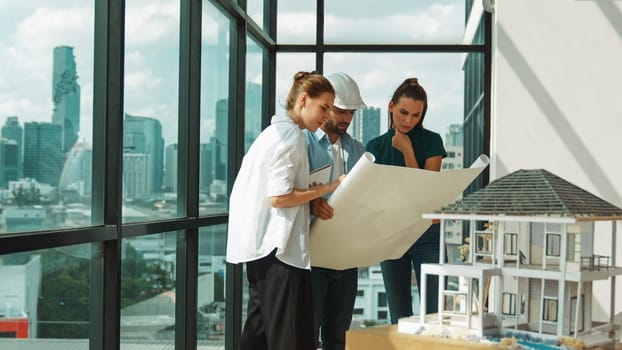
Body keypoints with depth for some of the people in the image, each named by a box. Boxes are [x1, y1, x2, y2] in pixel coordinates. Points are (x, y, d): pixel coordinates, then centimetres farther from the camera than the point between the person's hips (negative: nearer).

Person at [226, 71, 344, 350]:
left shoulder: (274, 132, 17)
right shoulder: (291, 136, -12)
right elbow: (279, 197, -19)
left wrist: (314, 198, 14)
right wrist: (329, 188, -13)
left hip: (261, 246, 10)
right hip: (280, 247, -10)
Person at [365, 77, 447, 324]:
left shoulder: (432, 141, 0)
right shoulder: (376, 146, 7)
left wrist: (408, 151, -11)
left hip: (427, 235, -2)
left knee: (434, 312, -9)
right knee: (399, 317, 5)